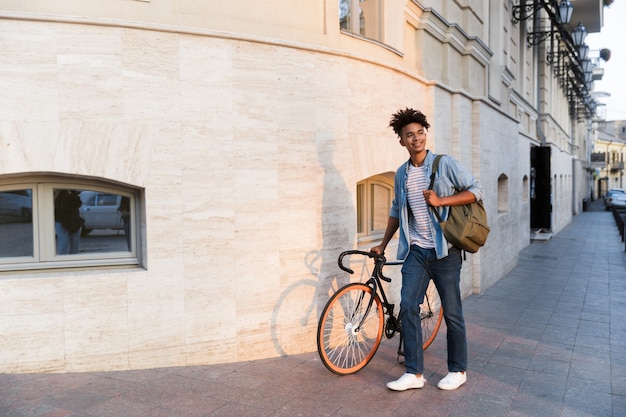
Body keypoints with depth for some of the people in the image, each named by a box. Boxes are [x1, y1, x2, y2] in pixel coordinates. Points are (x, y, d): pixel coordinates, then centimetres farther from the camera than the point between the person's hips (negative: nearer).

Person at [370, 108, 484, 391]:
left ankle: (458, 370, 23)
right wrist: (383, 244, 19)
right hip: (416, 251, 4)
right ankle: (414, 373, 9)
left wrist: (441, 200, -18)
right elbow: (396, 211, 19)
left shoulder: (445, 164, -5)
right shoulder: (401, 173, 9)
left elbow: (476, 190, -7)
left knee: (451, 312, 5)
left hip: (444, 251, -4)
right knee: (407, 306, -2)